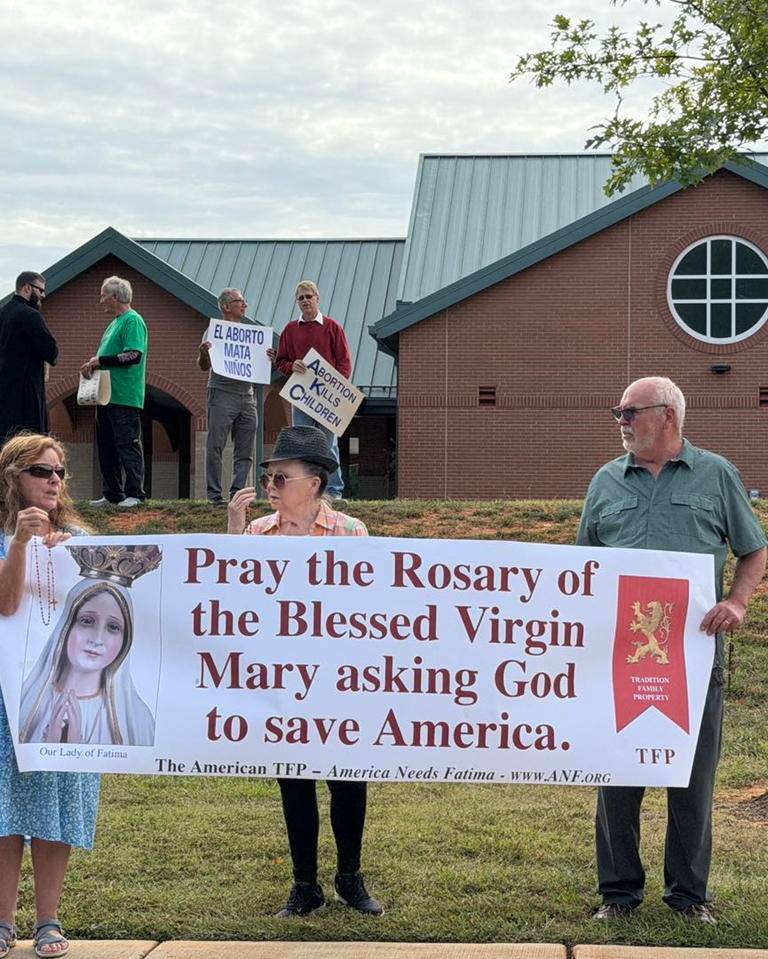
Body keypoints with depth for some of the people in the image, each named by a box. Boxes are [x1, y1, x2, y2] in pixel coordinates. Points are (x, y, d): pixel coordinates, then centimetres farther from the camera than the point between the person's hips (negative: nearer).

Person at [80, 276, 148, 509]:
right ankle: (111, 494, 17)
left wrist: (99, 361, -15)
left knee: (128, 445, -7)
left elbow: (134, 356, -20)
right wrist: (93, 365, 8)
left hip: (125, 397, -10)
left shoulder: (132, 321, -10)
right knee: (107, 446, 11)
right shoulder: (115, 322, 20)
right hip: (107, 395, 10)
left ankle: (134, 493, -3)